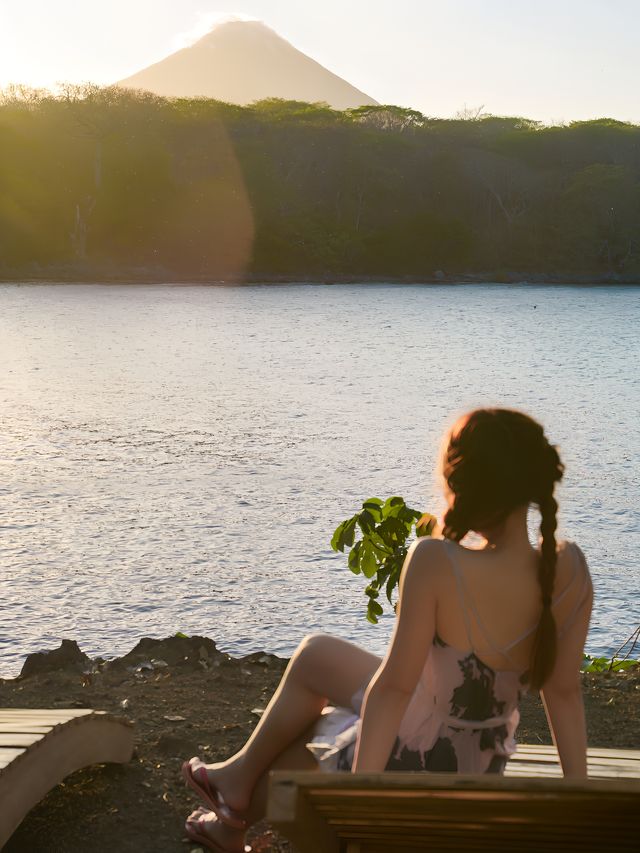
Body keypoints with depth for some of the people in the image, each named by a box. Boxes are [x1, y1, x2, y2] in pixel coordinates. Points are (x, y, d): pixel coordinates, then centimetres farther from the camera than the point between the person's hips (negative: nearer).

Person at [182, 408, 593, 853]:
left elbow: (394, 686, -26)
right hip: (487, 765, 6)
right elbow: (565, 692, -7)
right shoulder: (570, 568, -16)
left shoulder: (436, 562, -32)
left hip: (414, 760, -6)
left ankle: (242, 774, 52)